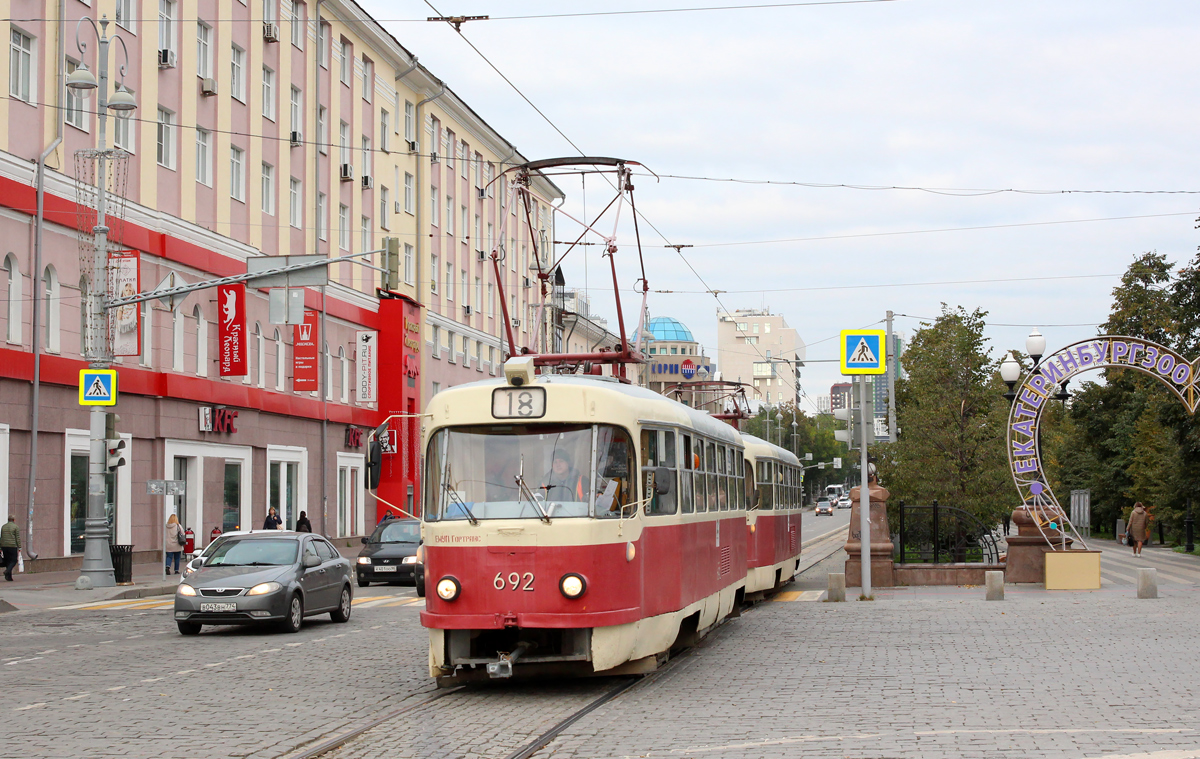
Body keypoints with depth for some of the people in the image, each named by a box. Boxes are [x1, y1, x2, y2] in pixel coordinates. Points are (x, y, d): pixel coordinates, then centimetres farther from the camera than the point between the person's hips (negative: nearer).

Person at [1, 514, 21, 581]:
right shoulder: (16, 527, -3)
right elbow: (18, 538, -7)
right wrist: (19, 548, -5)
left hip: (4, 546, 5)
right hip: (12, 546, -5)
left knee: (7, 561, 10)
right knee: (13, 561, 1)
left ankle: (9, 576, 6)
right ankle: (7, 571, -23)